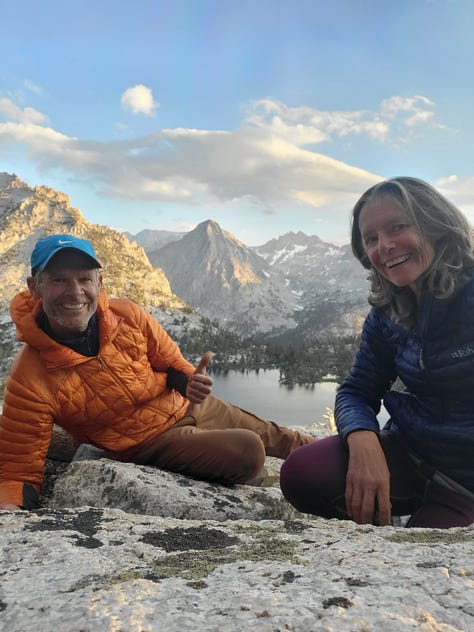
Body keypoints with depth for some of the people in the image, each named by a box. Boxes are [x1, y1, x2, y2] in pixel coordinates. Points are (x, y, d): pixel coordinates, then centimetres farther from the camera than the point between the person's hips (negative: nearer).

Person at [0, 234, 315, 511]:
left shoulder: (128, 315, -17)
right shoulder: (31, 381, -26)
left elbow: (171, 364, -1)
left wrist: (190, 381, -24)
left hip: (188, 405, 4)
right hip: (153, 441, -4)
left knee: (275, 437, 20)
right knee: (247, 452, -22)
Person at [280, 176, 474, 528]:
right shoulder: (386, 317, 1)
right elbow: (356, 393, 2)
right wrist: (363, 441, -22)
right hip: (411, 456, 4)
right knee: (303, 474, -19)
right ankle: (384, 523, 9)